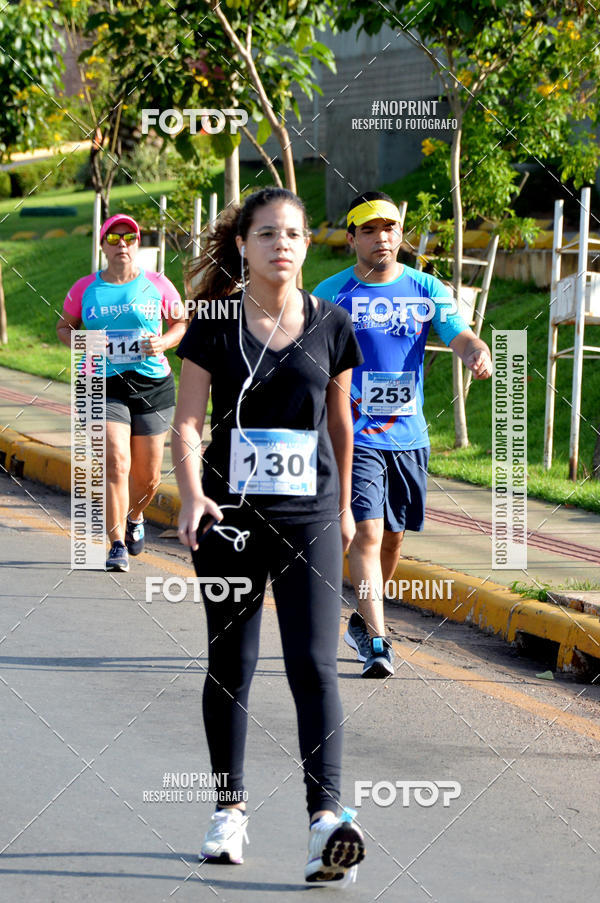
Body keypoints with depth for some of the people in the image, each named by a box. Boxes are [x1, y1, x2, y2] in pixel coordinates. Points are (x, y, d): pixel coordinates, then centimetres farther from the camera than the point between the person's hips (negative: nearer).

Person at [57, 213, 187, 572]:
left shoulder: (157, 285, 4)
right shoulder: (85, 289, 4)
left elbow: (183, 322, 13)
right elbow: (64, 326, 16)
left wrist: (164, 342, -7)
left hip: (153, 384, 1)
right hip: (104, 386, -1)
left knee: (148, 475, 7)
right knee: (116, 463, -17)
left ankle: (134, 517, 40)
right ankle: (118, 545, -11)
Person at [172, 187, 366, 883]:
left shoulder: (329, 325, 4)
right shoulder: (215, 324, -1)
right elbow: (188, 420, -4)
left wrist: (344, 506, 19)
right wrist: (192, 497, -20)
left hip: (309, 516, 0)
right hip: (231, 514, 0)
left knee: (313, 663, -11)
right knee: (230, 665, 10)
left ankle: (326, 818, -17)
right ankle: (230, 807, 24)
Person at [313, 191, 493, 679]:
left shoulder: (427, 290, 5)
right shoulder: (332, 294, -1)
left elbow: (460, 335, -6)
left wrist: (478, 351, -30)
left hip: (408, 435, 4)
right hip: (354, 434, -4)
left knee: (393, 537, 13)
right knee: (367, 532, -15)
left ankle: (362, 620, 34)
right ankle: (376, 640, -16)